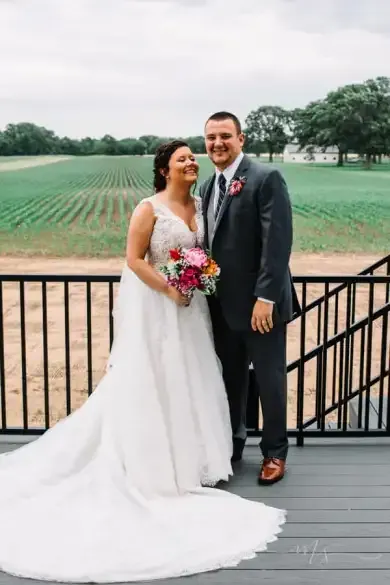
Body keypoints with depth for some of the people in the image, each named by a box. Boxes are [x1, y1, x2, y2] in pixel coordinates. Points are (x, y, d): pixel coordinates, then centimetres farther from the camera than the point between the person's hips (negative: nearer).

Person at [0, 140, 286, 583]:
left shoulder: (200, 205, 7)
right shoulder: (149, 208, -13)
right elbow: (134, 259, -16)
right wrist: (169, 290, -19)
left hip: (191, 306, 7)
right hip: (156, 309, -7)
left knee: (191, 381, 12)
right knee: (155, 385, 2)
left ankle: (191, 459, 28)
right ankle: (155, 465, 17)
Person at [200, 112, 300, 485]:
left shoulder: (266, 178, -12)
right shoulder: (207, 188, 11)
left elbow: (278, 242, -18)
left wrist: (265, 297, -23)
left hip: (260, 303, -6)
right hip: (222, 305, 6)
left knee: (269, 381, 8)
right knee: (230, 380, 17)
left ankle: (275, 452, 26)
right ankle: (231, 445, 32)